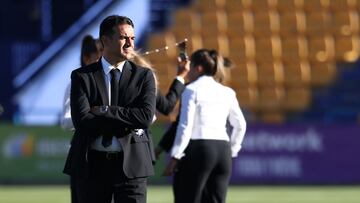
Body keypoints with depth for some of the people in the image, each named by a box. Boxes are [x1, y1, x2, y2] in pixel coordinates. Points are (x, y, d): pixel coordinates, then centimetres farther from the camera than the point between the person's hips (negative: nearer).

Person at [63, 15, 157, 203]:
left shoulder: (143, 76, 5)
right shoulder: (82, 76, 3)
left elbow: (146, 117, -10)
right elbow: (81, 120, -11)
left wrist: (103, 110, -13)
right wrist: (126, 123, -13)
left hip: (131, 164, 0)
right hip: (92, 164, 0)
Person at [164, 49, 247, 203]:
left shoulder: (192, 90, -3)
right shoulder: (227, 92, 13)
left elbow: (185, 125, -9)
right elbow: (240, 125, 16)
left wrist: (175, 157, -7)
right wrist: (232, 151, 24)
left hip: (198, 149, -5)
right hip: (222, 150, 5)